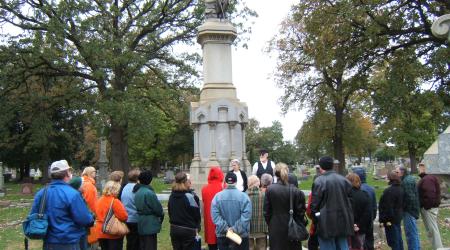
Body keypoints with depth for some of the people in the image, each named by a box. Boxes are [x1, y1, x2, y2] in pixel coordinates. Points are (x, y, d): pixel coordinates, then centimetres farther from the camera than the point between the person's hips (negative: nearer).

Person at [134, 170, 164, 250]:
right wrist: (161, 214, 6)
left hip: (140, 225, 8)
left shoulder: (137, 191, 5)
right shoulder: (149, 193, -21)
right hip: (150, 225, -8)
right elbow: (158, 208, -16)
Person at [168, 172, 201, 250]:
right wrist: (197, 227, 4)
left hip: (174, 229, 6)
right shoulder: (190, 196, -15)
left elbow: (170, 212, 11)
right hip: (188, 230, -6)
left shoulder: (172, 196, 5)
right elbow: (196, 213, -10)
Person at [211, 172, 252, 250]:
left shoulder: (217, 196, -6)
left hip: (222, 235, 2)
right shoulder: (243, 196, -11)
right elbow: (246, 216, -18)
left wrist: (226, 229, -12)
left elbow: (215, 216, -11)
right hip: (241, 235, -1)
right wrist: (235, 229, -16)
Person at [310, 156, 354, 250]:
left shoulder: (319, 181, -12)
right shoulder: (344, 180, 6)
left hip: (327, 223, -5)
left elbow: (314, 204, -10)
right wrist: (349, 220, 20)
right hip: (343, 222, 5)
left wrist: (315, 220, 3)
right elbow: (350, 201, 11)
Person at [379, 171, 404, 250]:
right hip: (398, 217, 10)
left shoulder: (389, 191, -23)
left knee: (393, 240, -1)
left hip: (391, 219, -10)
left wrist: (383, 220, -17)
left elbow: (388, 207, -23)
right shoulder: (400, 189, 8)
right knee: (398, 239, 19)